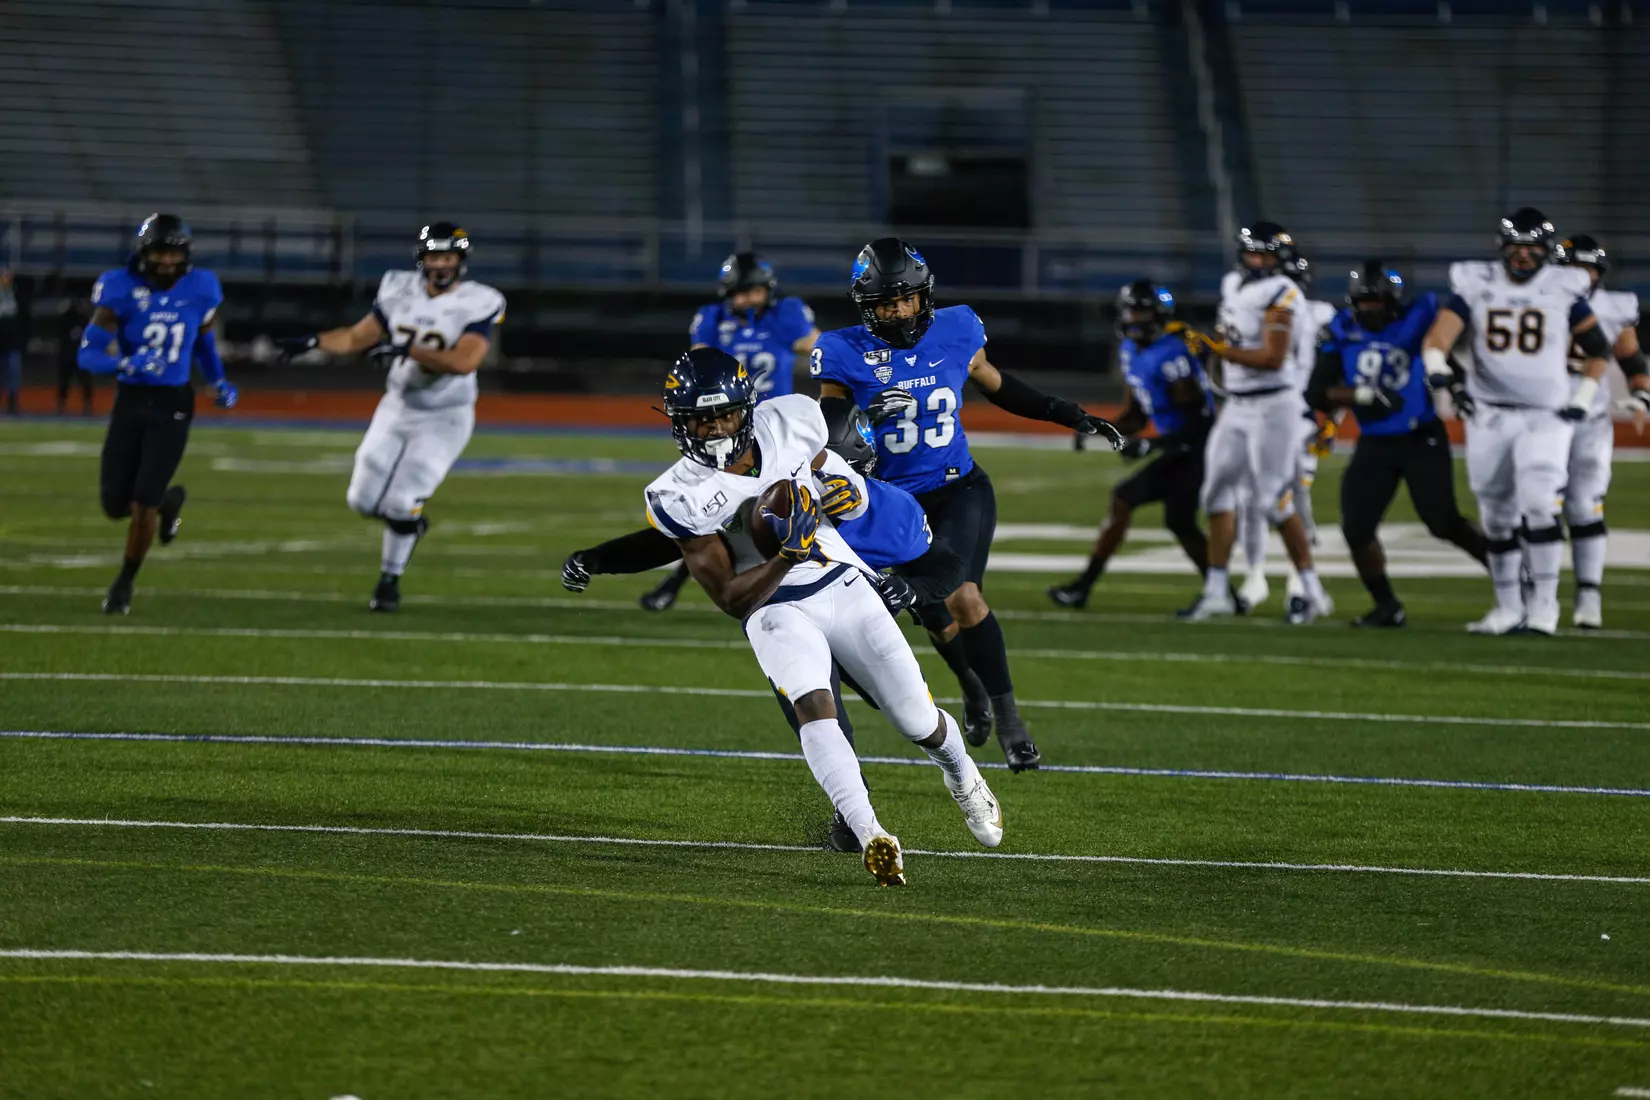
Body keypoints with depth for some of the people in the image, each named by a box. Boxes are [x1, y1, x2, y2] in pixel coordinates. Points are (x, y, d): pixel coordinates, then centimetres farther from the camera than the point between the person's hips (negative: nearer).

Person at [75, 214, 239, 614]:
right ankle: (168, 500, 39)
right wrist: (125, 363, -33)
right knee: (115, 504, 5)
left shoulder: (200, 290, -3)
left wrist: (219, 383, 9)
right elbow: (88, 354, -16)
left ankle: (125, 584, 15)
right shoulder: (121, 290, -11)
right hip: (130, 401, 0)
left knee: (143, 504, -8)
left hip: (172, 406, 0)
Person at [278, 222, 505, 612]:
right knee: (364, 499, 4)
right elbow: (357, 337, 7)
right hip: (397, 409, 5)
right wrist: (313, 342, -8)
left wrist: (407, 350, -35)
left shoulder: (477, 305, -17)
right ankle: (410, 524, 35)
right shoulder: (400, 292, -2)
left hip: (444, 419, -5)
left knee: (403, 501, -12)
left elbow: (465, 362, -30)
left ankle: (390, 580, 9)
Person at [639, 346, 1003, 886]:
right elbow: (732, 599, -15)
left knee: (919, 721, 4)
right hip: (775, 608, -3)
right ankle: (871, 839, -39)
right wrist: (787, 557, -30)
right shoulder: (681, 495, -15)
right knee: (814, 708, -31)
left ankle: (962, 776, 39)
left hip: (843, 585, 3)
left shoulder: (789, 422, -8)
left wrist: (845, 491, -2)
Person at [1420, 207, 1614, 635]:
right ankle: (1509, 607, 17)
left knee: (1538, 504, -18)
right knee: (1497, 516, 7)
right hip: (1488, 416, 2)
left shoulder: (1564, 290, -2)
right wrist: (1439, 371, -31)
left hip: (1546, 415, -2)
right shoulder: (1476, 285, 0)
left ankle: (1545, 601, -9)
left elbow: (1597, 350, 8)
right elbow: (1439, 334, -11)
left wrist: (1581, 401, 0)